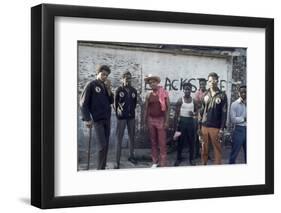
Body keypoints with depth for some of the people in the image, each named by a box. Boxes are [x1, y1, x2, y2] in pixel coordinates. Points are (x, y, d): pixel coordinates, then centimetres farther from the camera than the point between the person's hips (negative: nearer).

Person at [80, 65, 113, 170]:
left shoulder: (105, 86, 14)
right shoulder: (91, 85, -4)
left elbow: (110, 102, 11)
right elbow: (83, 103, -8)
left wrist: (108, 89, -2)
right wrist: (87, 119, -13)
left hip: (107, 119, 6)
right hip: (97, 119, -6)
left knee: (105, 145, 6)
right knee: (102, 145, -12)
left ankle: (102, 167, 12)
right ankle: (100, 168, -4)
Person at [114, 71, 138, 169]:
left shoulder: (134, 90, 5)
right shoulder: (119, 90, -5)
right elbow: (115, 103, 1)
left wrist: (132, 111, 10)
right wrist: (118, 112, -4)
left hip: (131, 117, 4)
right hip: (121, 117, -4)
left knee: (132, 137, 13)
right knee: (119, 138, -4)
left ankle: (131, 156, 30)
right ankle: (117, 161, -3)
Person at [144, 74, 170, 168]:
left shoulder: (164, 93, -5)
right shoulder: (148, 95, 7)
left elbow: (167, 107, -5)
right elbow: (146, 108, 12)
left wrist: (167, 121, -10)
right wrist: (145, 120, 6)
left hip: (161, 119, -4)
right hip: (151, 120, 4)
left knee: (162, 142, -5)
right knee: (153, 142, 8)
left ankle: (163, 163, -3)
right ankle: (155, 162, 15)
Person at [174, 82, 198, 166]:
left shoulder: (193, 101, 5)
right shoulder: (180, 100, -4)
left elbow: (196, 111, 13)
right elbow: (177, 113, -4)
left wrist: (193, 113, -11)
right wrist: (177, 122, -10)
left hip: (190, 121, 3)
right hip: (182, 121, -3)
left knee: (191, 141, 5)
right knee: (180, 141, 3)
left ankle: (191, 159, 15)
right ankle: (178, 158, 13)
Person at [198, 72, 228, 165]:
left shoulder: (222, 96, -2)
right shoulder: (205, 95, 9)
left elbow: (224, 114, -4)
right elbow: (201, 111, 12)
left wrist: (222, 129, -9)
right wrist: (199, 126, 8)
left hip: (216, 127, -3)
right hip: (204, 126, 3)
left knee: (217, 149, -1)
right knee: (204, 149, 8)